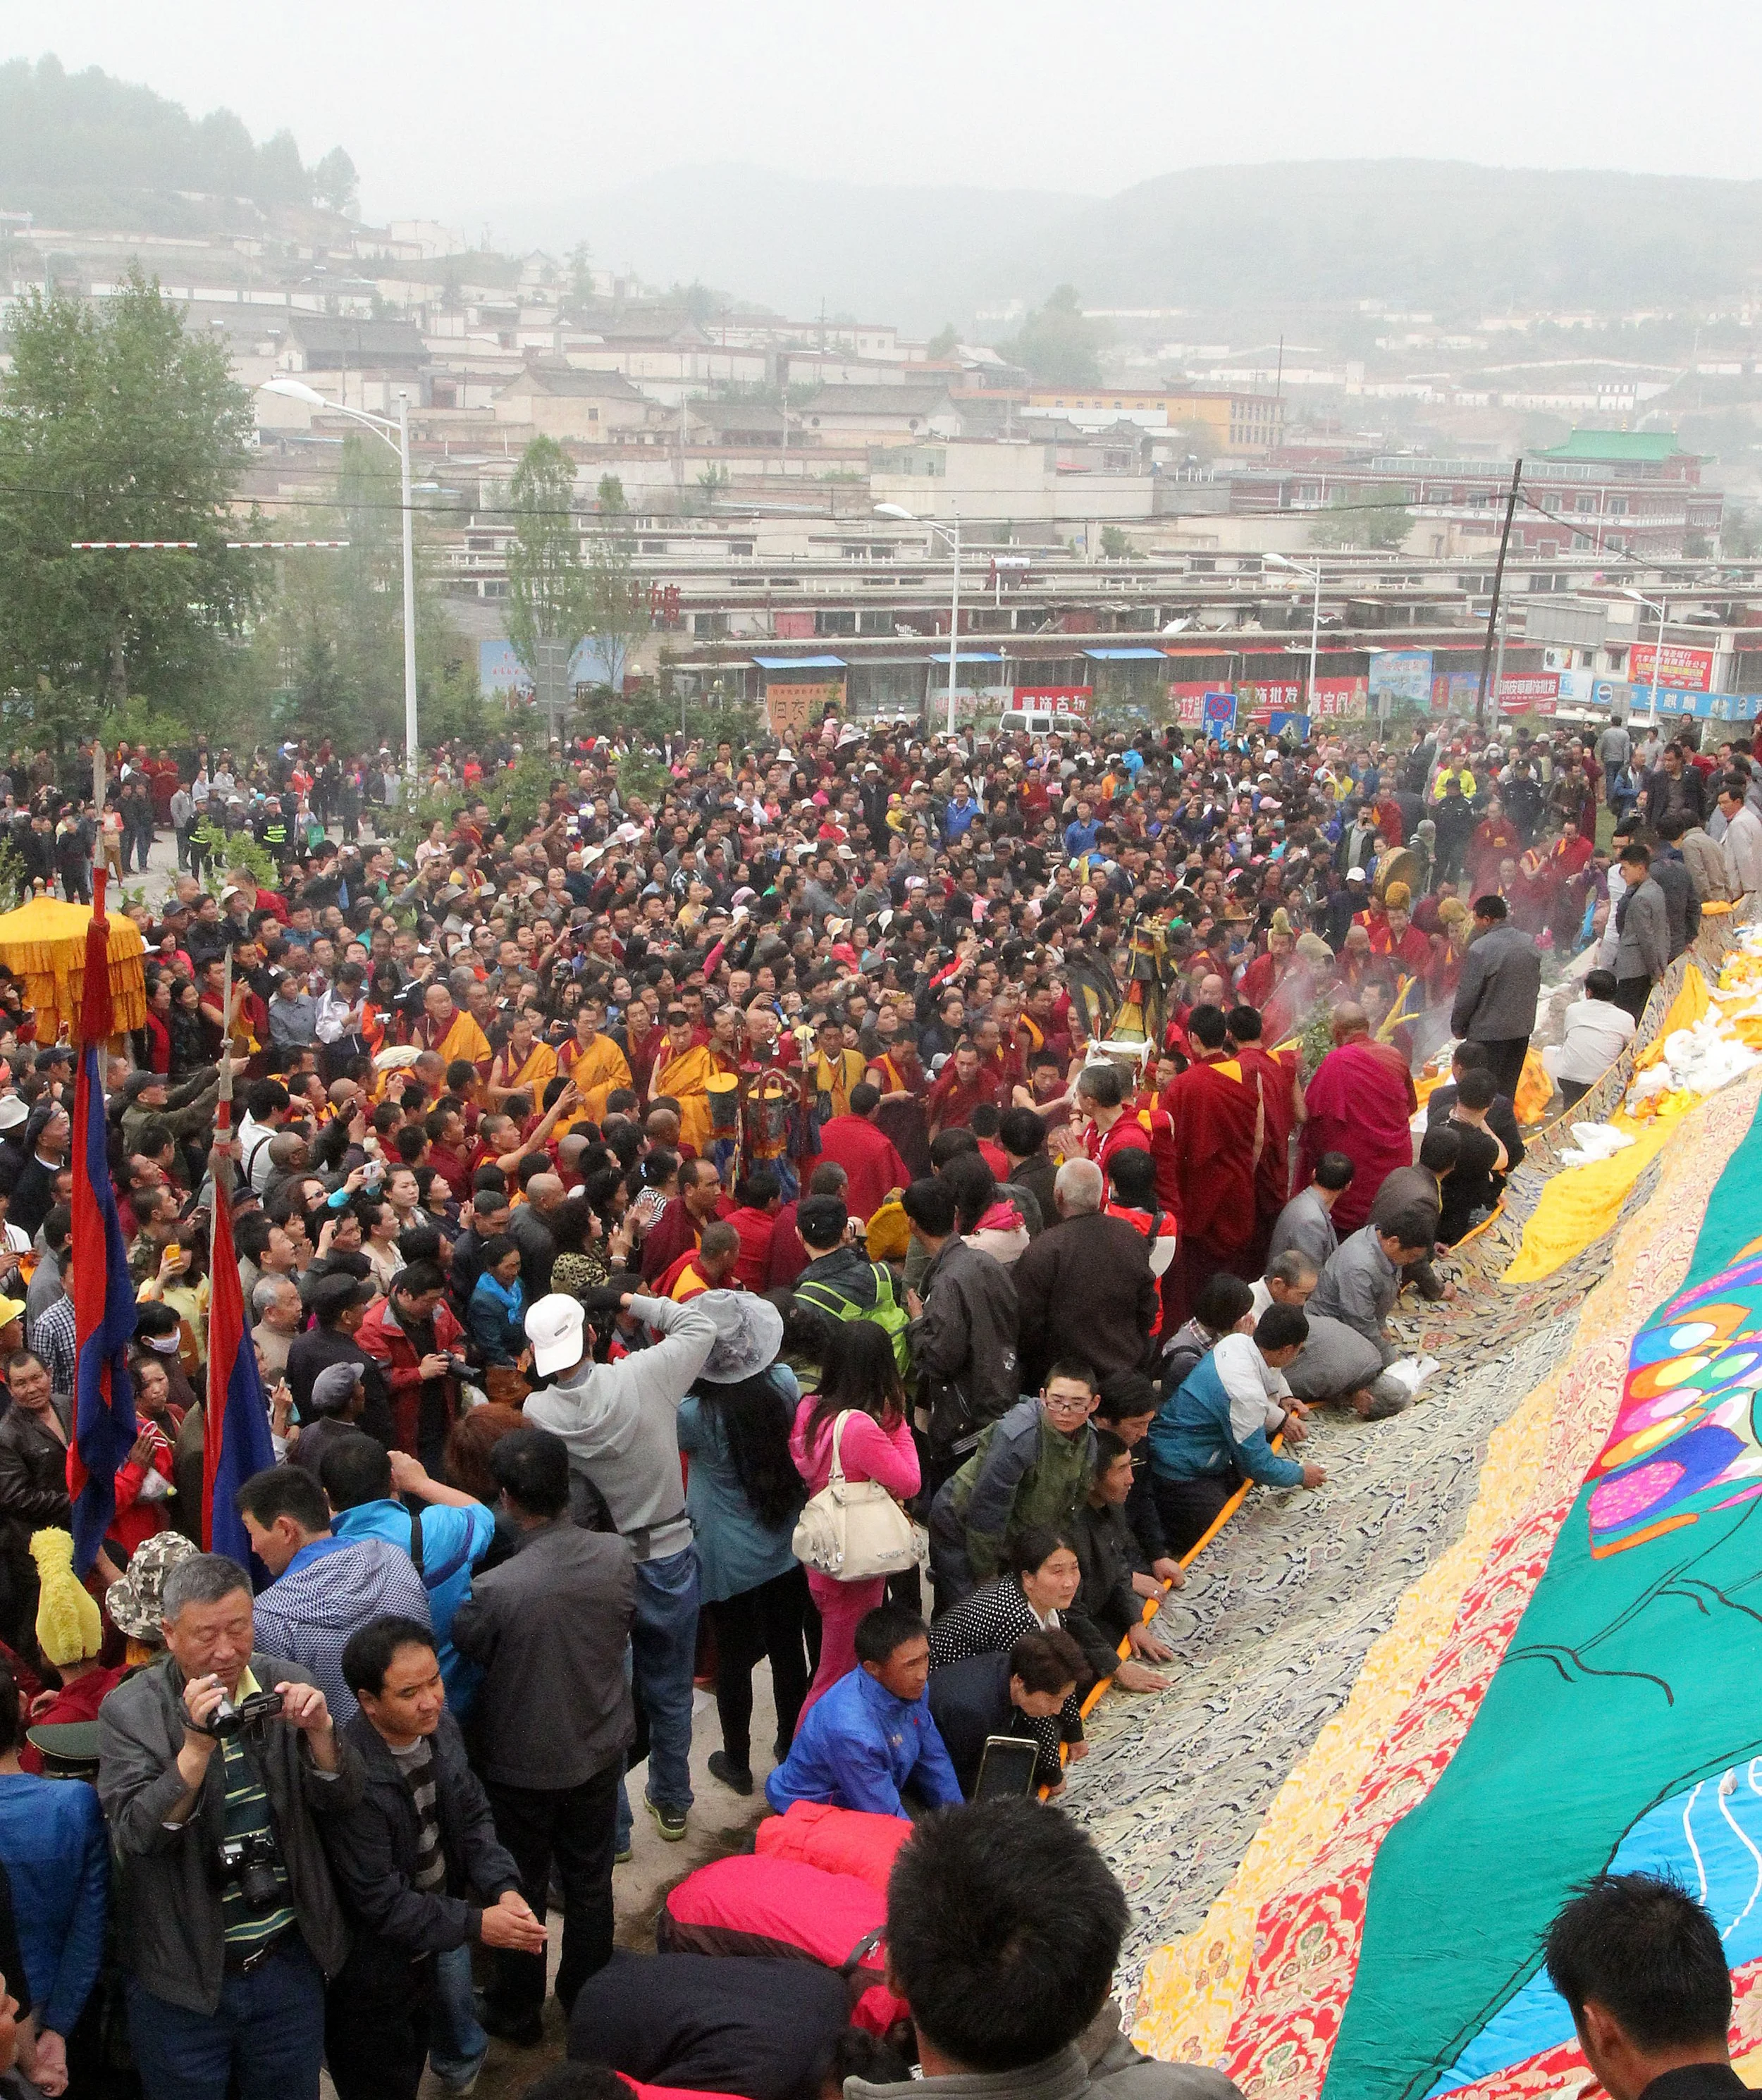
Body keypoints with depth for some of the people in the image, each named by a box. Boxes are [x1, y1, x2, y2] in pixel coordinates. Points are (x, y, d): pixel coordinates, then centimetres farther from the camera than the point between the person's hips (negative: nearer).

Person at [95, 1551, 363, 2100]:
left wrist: (319, 1732, -23)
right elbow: (135, 1837, -19)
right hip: (183, 1976, -3)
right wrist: (196, 1747, -33)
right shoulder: (129, 1711, -12)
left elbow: (341, 1799, -3)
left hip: (290, 1963, 3)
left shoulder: (287, 1683, -4)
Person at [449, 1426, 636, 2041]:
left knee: (521, 1889, 19)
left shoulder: (494, 1589, -32)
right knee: (590, 1881, 22)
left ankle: (517, 2011, 38)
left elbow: (464, 1652, -13)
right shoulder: (618, 1556, -20)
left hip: (522, 1765, -3)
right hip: (599, 1748, 3)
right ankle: (588, 2002, 40)